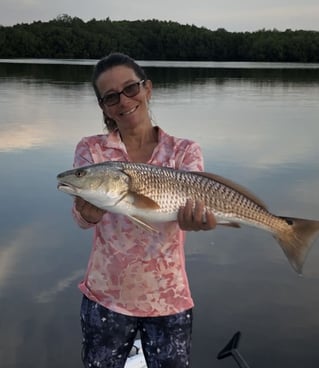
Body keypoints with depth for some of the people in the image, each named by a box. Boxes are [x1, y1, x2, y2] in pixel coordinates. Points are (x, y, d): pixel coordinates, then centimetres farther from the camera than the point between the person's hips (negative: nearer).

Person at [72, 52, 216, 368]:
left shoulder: (184, 151, -2)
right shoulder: (91, 150, -3)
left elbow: (190, 197, -21)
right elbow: (83, 218, -19)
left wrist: (194, 217, -45)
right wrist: (88, 212, -43)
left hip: (169, 300, 0)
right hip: (106, 298, 0)